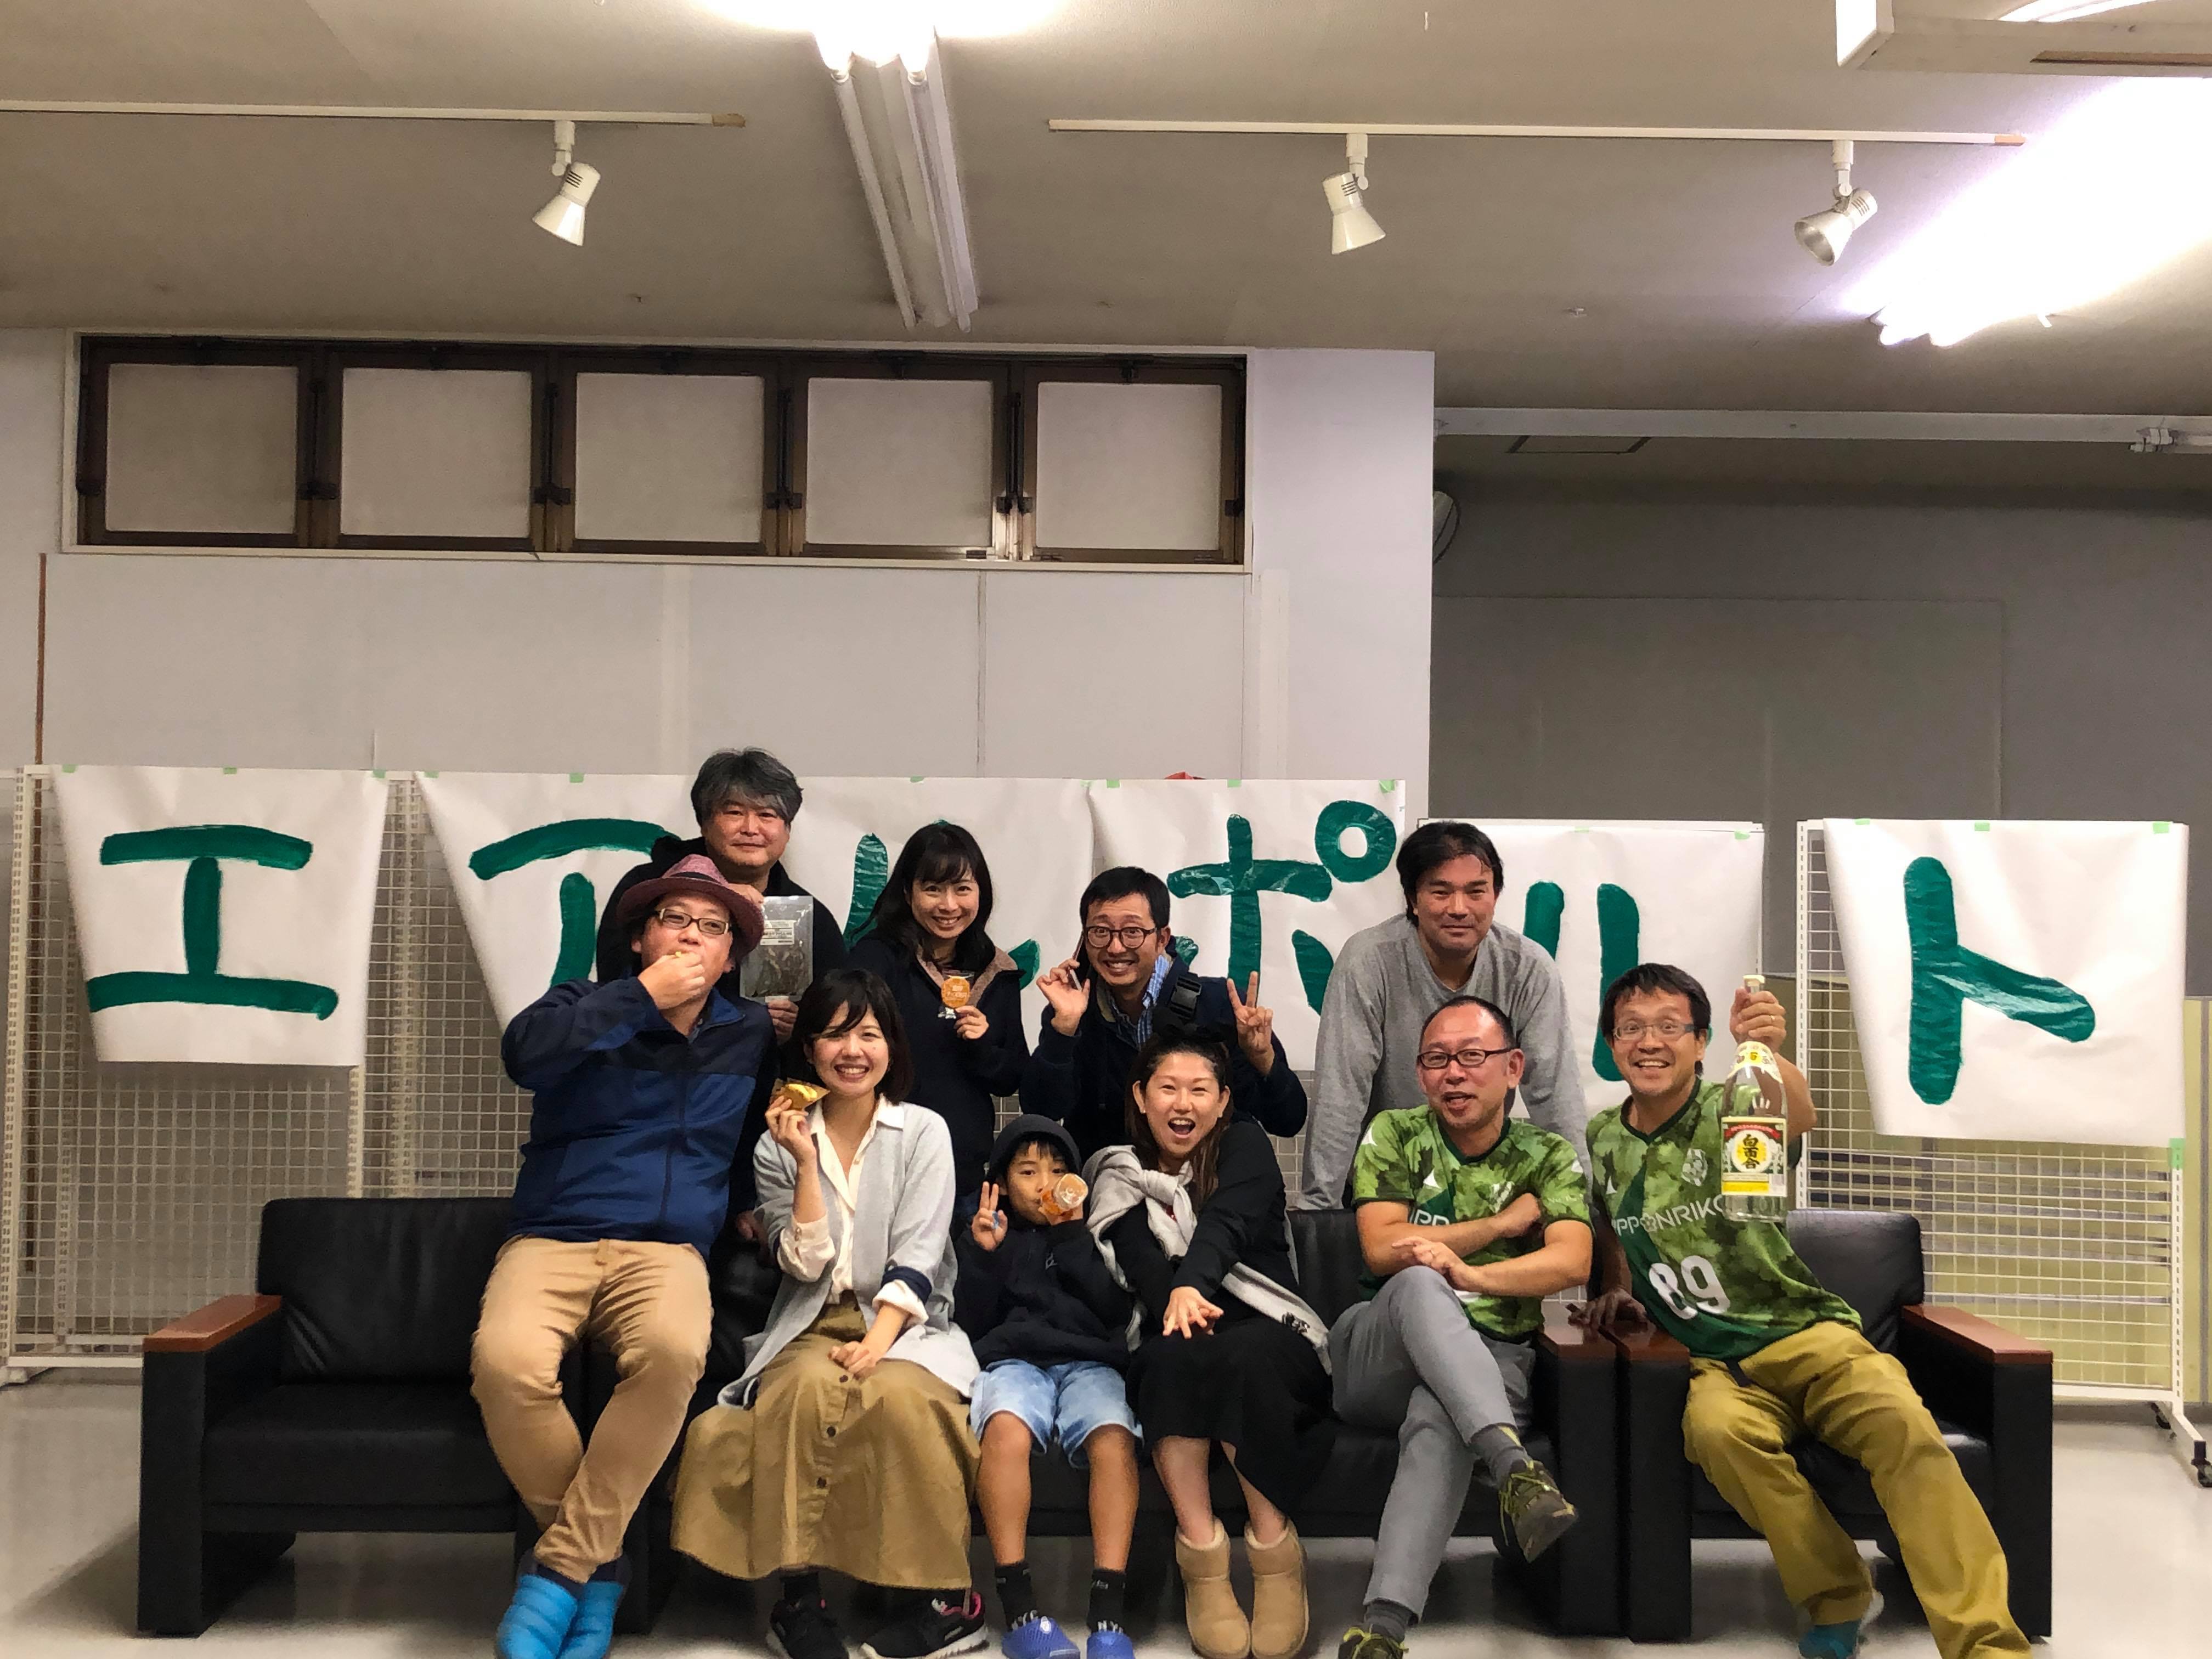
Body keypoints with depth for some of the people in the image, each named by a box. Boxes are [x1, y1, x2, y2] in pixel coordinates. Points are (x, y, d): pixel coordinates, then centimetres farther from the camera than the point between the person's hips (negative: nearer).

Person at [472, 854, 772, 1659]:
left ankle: (560, 1569, -20)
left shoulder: (752, 1032, 15)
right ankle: (598, 1562, -9)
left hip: (666, 1252, 1)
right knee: (507, 1361, -34)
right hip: (550, 1241, 0)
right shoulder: (590, 1007, 9)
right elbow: (524, 1054, -12)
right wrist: (644, 996, -10)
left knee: (674, 1351, -36)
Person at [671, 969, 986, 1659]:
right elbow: (805, 1265, -3)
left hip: (906, 1323, -1)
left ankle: (942, 1599, -21)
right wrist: (805, 1161, -13)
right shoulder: (779, 1143, 6)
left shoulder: (923, 1132, 3)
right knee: (812, 1387, -34)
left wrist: (877, 1343, -22)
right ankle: (799, 1595, -23)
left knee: (898, 1393, -35)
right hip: (813, 1326, 1)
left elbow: (916, 1258, -7)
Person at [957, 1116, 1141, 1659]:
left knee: (1114, 1435, -34)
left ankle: (1108, 1614, -37)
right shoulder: (982, 1237, 22)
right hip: (1013, 1360, -1)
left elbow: (1116, 1312, 7)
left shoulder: (1094, 1234, 23)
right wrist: (985, 1255, -1)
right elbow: (972, 1324, 12)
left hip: (1090, 1362, 1)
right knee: (1005, 1427, -37)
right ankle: (1019, 1610, -37)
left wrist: (1073, 1238, 1)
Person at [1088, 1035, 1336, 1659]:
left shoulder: (1244, 1146, 7)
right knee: (1170, 1357, -34)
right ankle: (1202, 1559, -32)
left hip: (1271, 1337, -1)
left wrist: (1192, 1285, -37)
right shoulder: (1121, 1179, 12)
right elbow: (1142, 1265, -7)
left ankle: (1274, 1553, -28)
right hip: (1178, 1343, 1)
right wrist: (1177, 1303, -32)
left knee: (1247, 1352, -36)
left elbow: (1227, 1221, -15)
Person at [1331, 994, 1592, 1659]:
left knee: (1438, 1421, -37)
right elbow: (1383, 1251, -4)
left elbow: (1572, 1261, -9)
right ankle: (1516, 1467, -53)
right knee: (1419, 1282, -36)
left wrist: (1467, 1273, -27)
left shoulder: (1548, 1157, 10)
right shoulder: (1395, 1136, 9)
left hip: (1490, 1360, 0)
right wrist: (1505, 1222, -4)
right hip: (1378, 1354, 0)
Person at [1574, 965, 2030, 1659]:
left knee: (1901, 1422, -32)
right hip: (1715, 1363, 2)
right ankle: (1838, 1597, -16)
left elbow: (1799, 1117, -28)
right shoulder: (1600, 1140, 9)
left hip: (1807, 1335, -1)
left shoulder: (1728, 1108, -3)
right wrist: (1613, 1285, 10)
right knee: (1718, 1428, -35)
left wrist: (1770, 1051, -49)